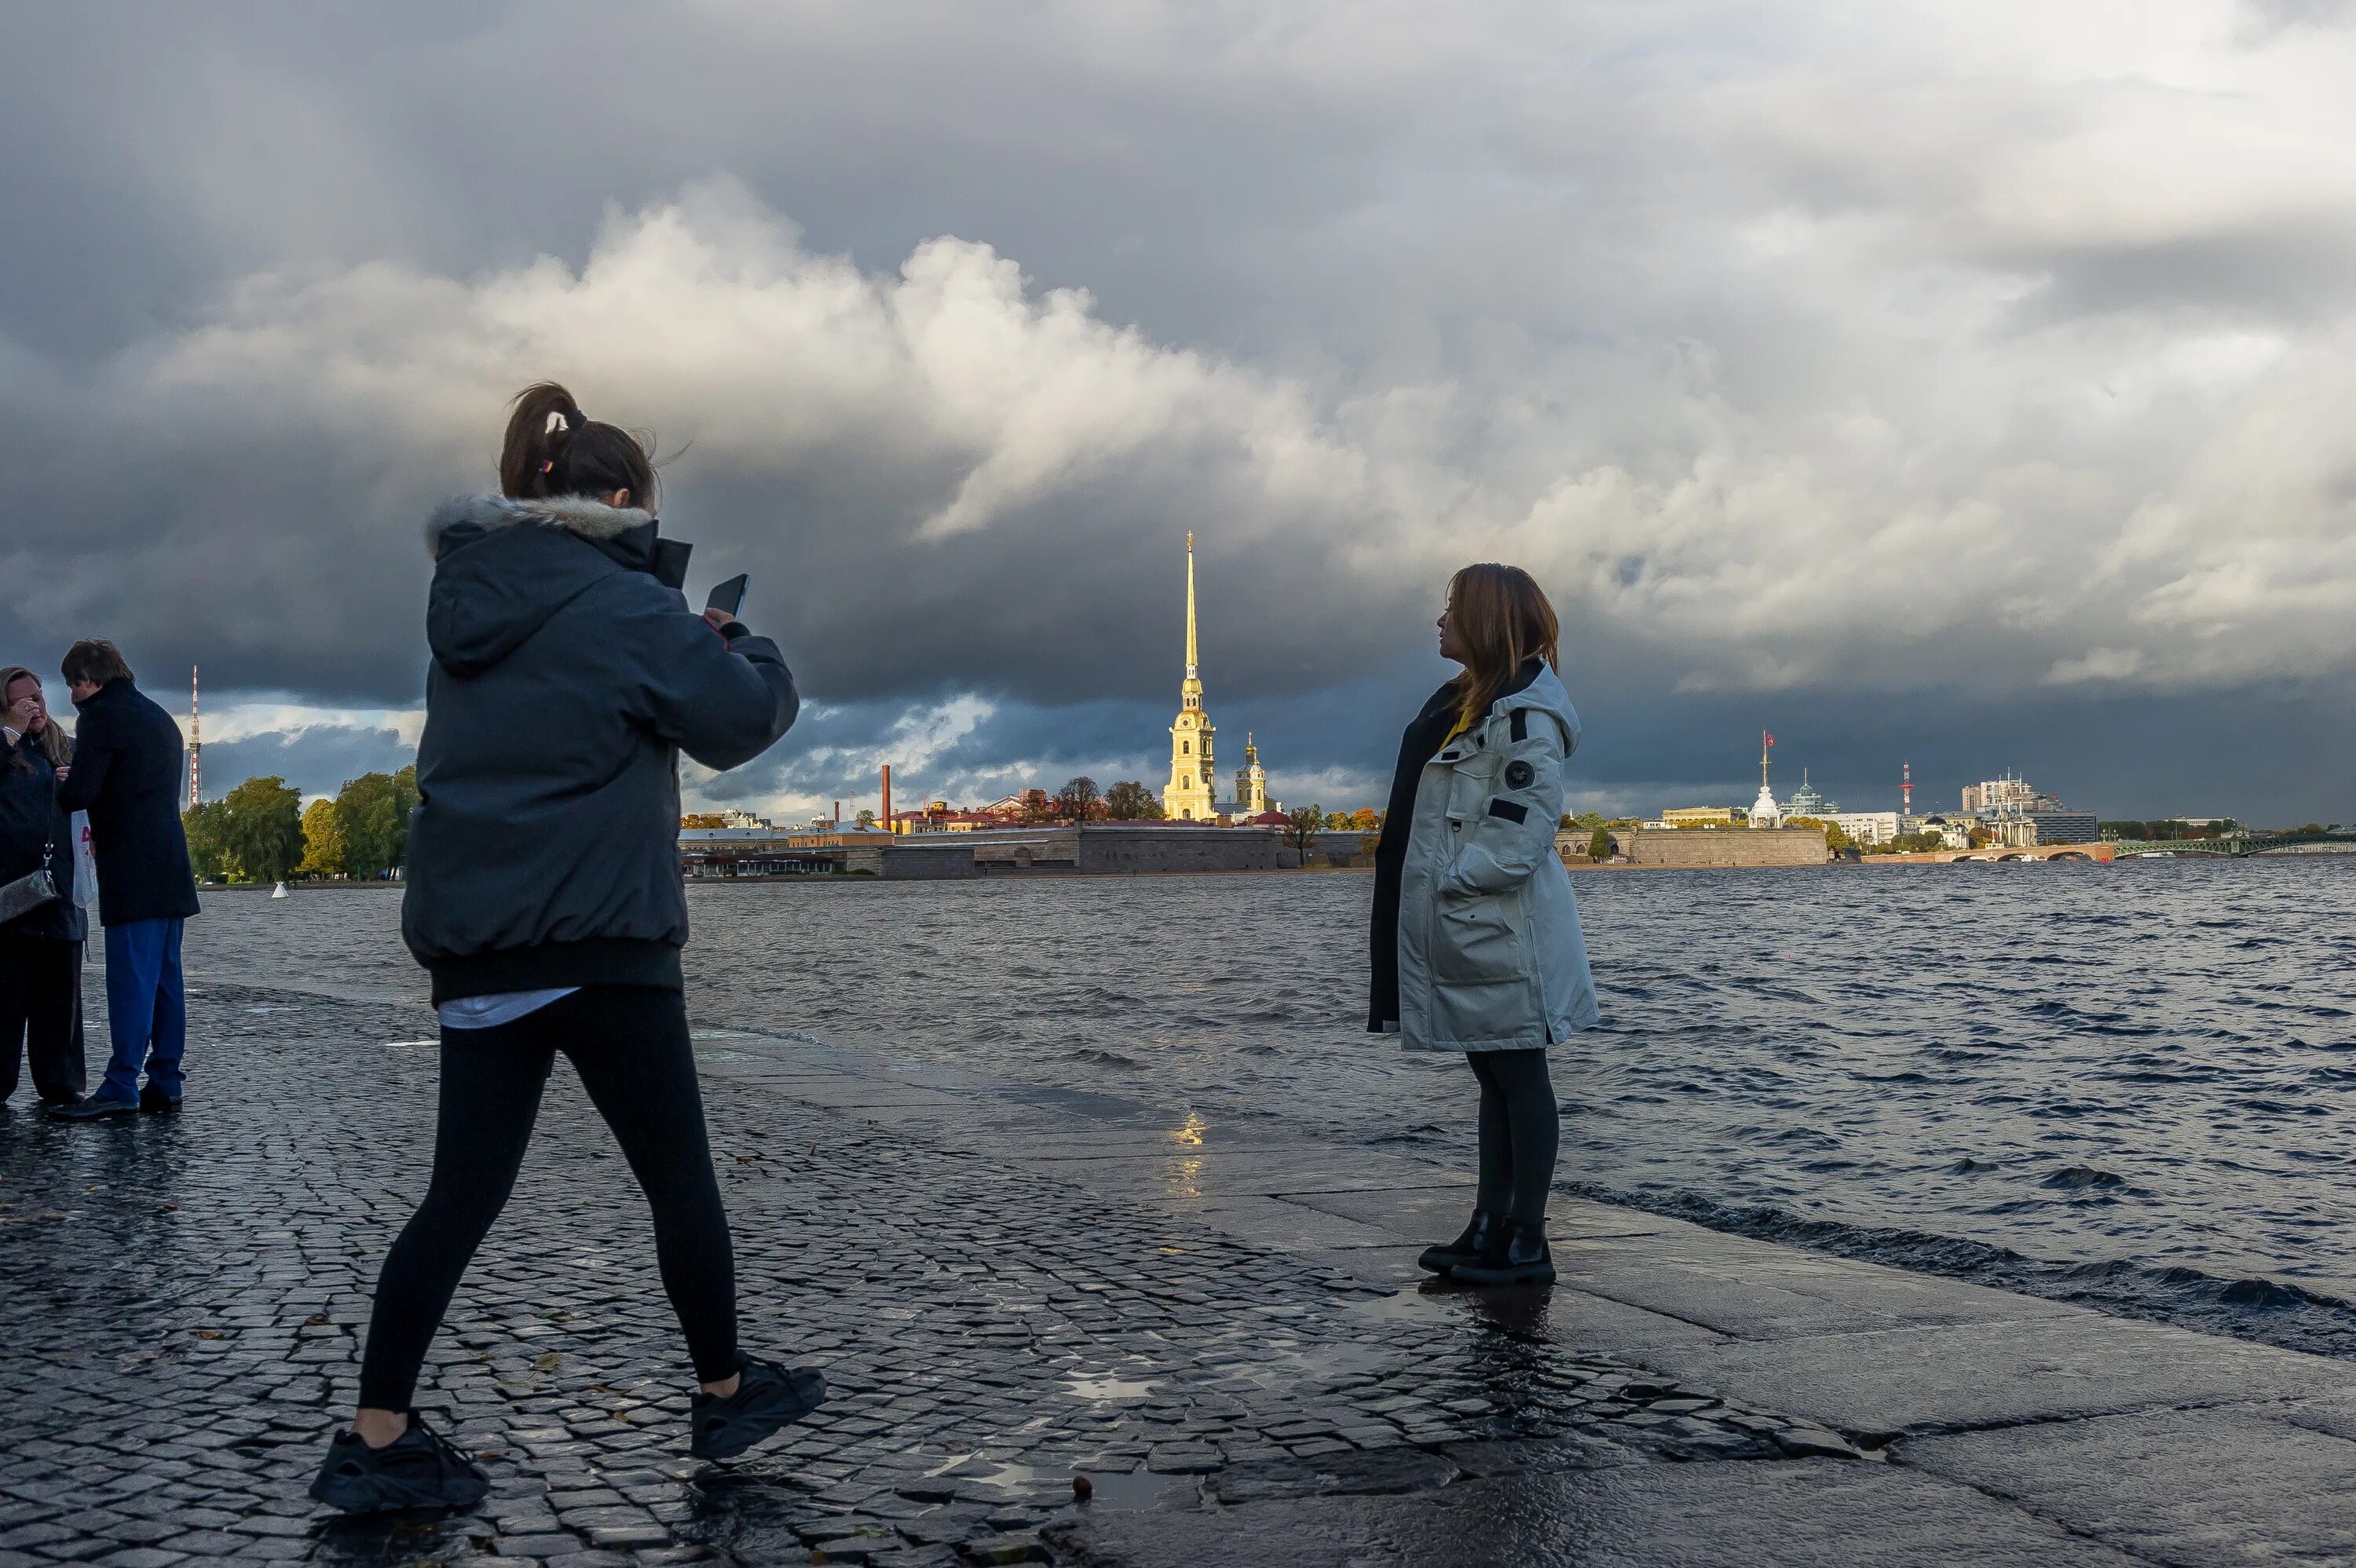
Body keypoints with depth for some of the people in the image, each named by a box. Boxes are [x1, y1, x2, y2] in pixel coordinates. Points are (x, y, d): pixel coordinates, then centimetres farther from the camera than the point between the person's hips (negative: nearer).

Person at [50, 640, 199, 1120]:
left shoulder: (101, 716, -7)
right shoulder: (160, 718, 20)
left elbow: (79, 792, -14)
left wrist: (58, 790, 6)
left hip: (132, 873, -8)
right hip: (171, 868, 8)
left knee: (131, 978, -9)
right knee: (165, 977, 8)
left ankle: (120, 1088, -10)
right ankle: (165, 1083, 9)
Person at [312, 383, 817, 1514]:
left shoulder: (466, 605, 13)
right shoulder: (624, 606, -10)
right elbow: (746, 719, -6)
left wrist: (686, 637, 15)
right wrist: (737, 643, 13)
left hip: (467, 943, 7)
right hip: (597, 943, -7)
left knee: (464, 1193, 8)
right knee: (677, 1174, 9)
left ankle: (376, 1441, 4)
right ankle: (724, 1395, 22)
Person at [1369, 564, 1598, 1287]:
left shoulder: (1526, 715, -15)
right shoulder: (1464, 702, 15)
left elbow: (1519, 835, -21)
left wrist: (1452, 879, -13)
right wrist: (1434, 880, 10)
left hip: (1506, 933, -10)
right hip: (1461, 929, 10)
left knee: (1520, 1080, -2)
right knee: (1493, 1079, 14)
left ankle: (1527, 1242, 5)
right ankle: (1489, 1227, 21)